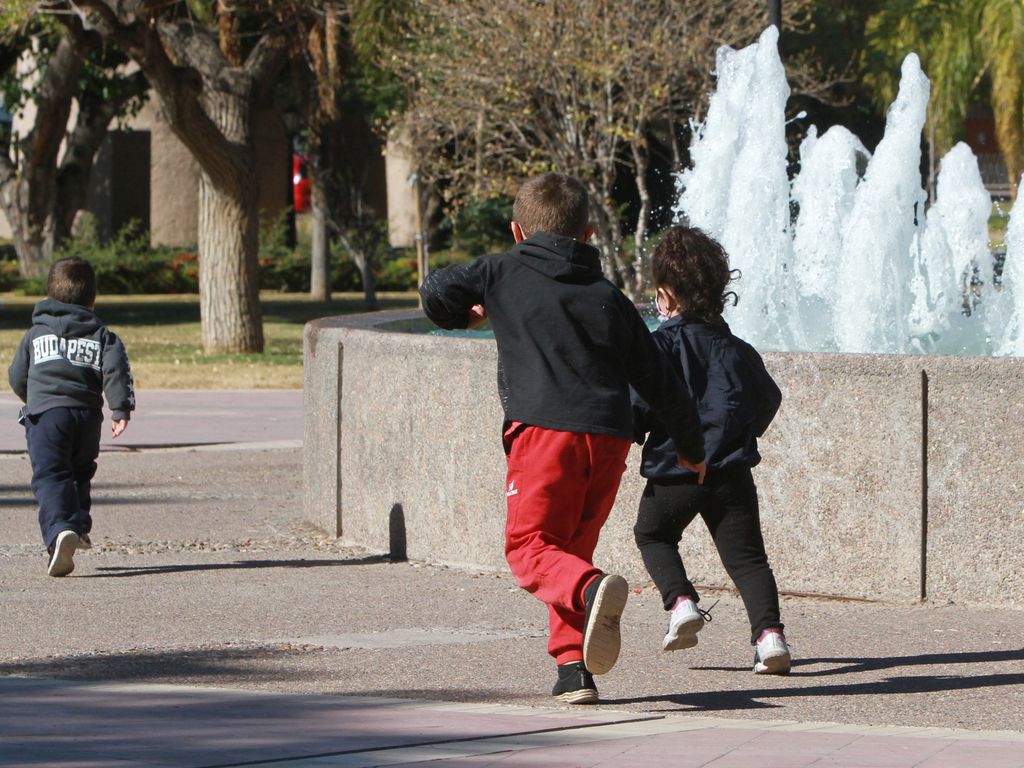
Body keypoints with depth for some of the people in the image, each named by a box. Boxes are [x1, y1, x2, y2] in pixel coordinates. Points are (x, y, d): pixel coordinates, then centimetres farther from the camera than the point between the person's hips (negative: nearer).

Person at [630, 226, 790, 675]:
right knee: (746, 556, 5)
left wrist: (630, 435, 7)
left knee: (653, 536, 23)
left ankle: (681, 600, 1)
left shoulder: (659, 346, -7)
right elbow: (768, 399, 21)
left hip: (674, 472, -3)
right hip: (732, 470, 3)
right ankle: (768, 630, -16)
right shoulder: (736, 350, 8)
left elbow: (637, 406, -14)